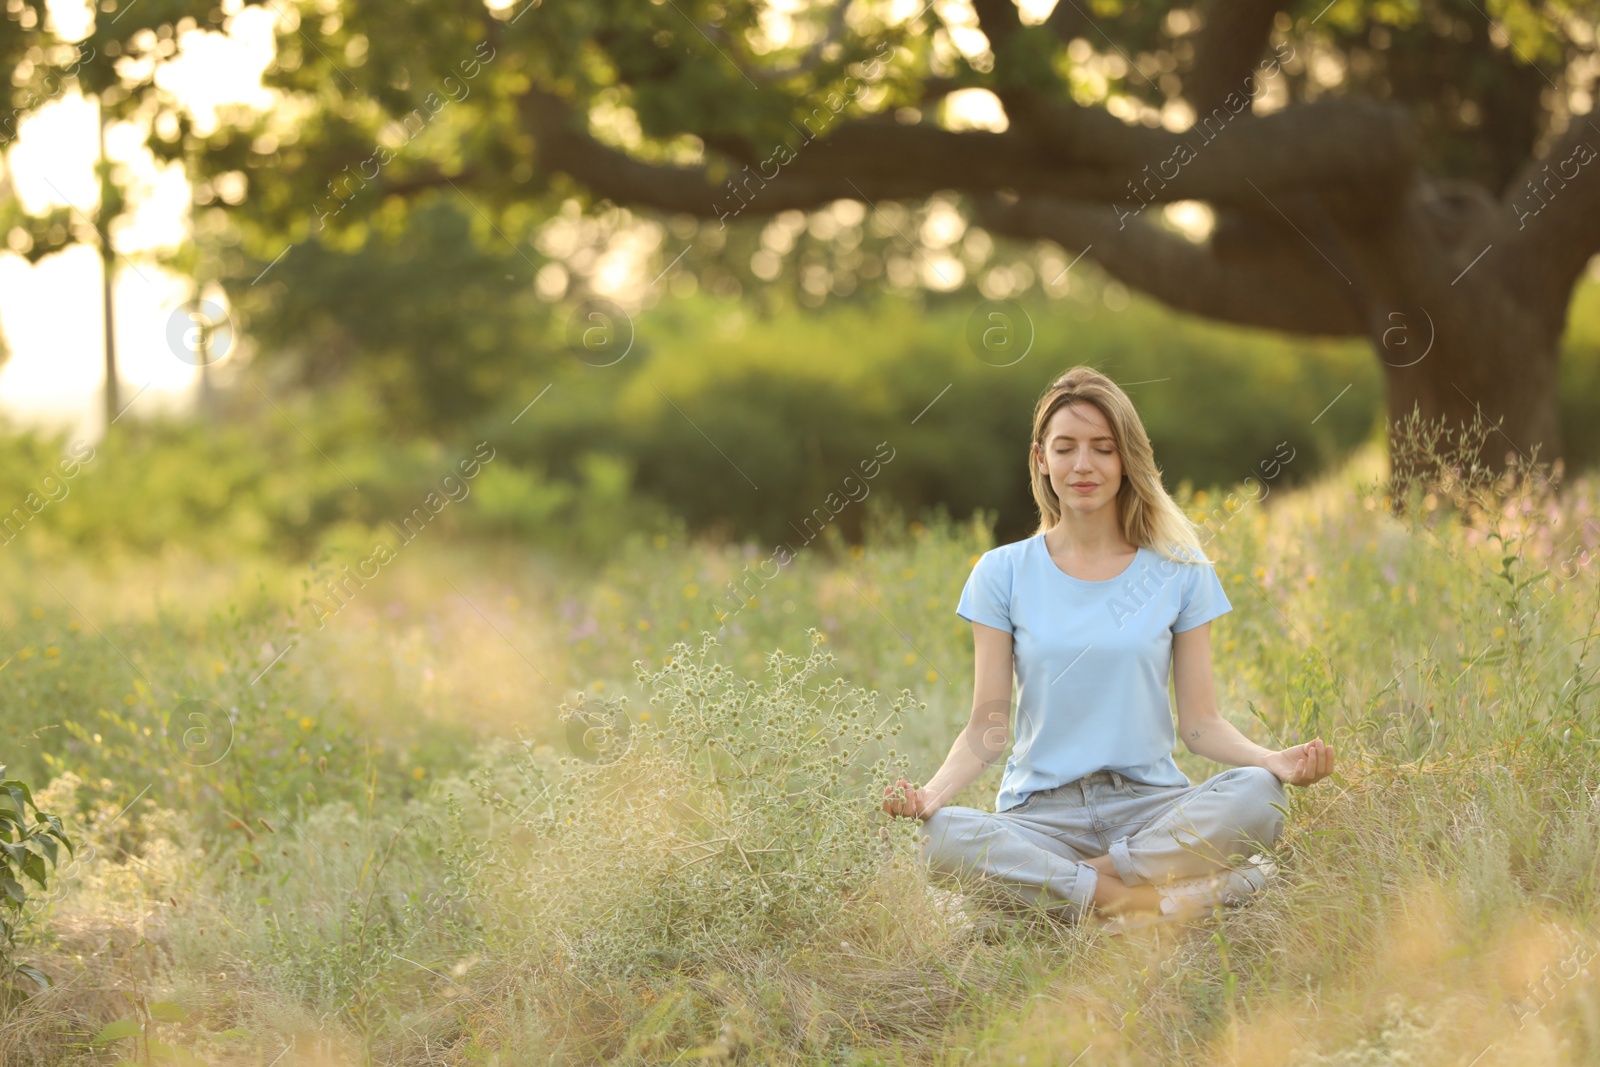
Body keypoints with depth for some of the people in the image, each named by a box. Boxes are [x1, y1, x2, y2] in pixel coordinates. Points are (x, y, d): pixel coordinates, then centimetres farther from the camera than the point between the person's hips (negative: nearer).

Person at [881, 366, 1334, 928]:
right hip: (1041, 812, 0)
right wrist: (932, 791, -16)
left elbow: (1201, 722, 5)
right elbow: (987, 728, 3)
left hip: (1151, 803, 1)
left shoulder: (1179, 571, 8)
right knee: (943, 837, -34)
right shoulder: (1003, 573, 7)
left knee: (1257, 794, -31)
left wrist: (1273, 760, -15)